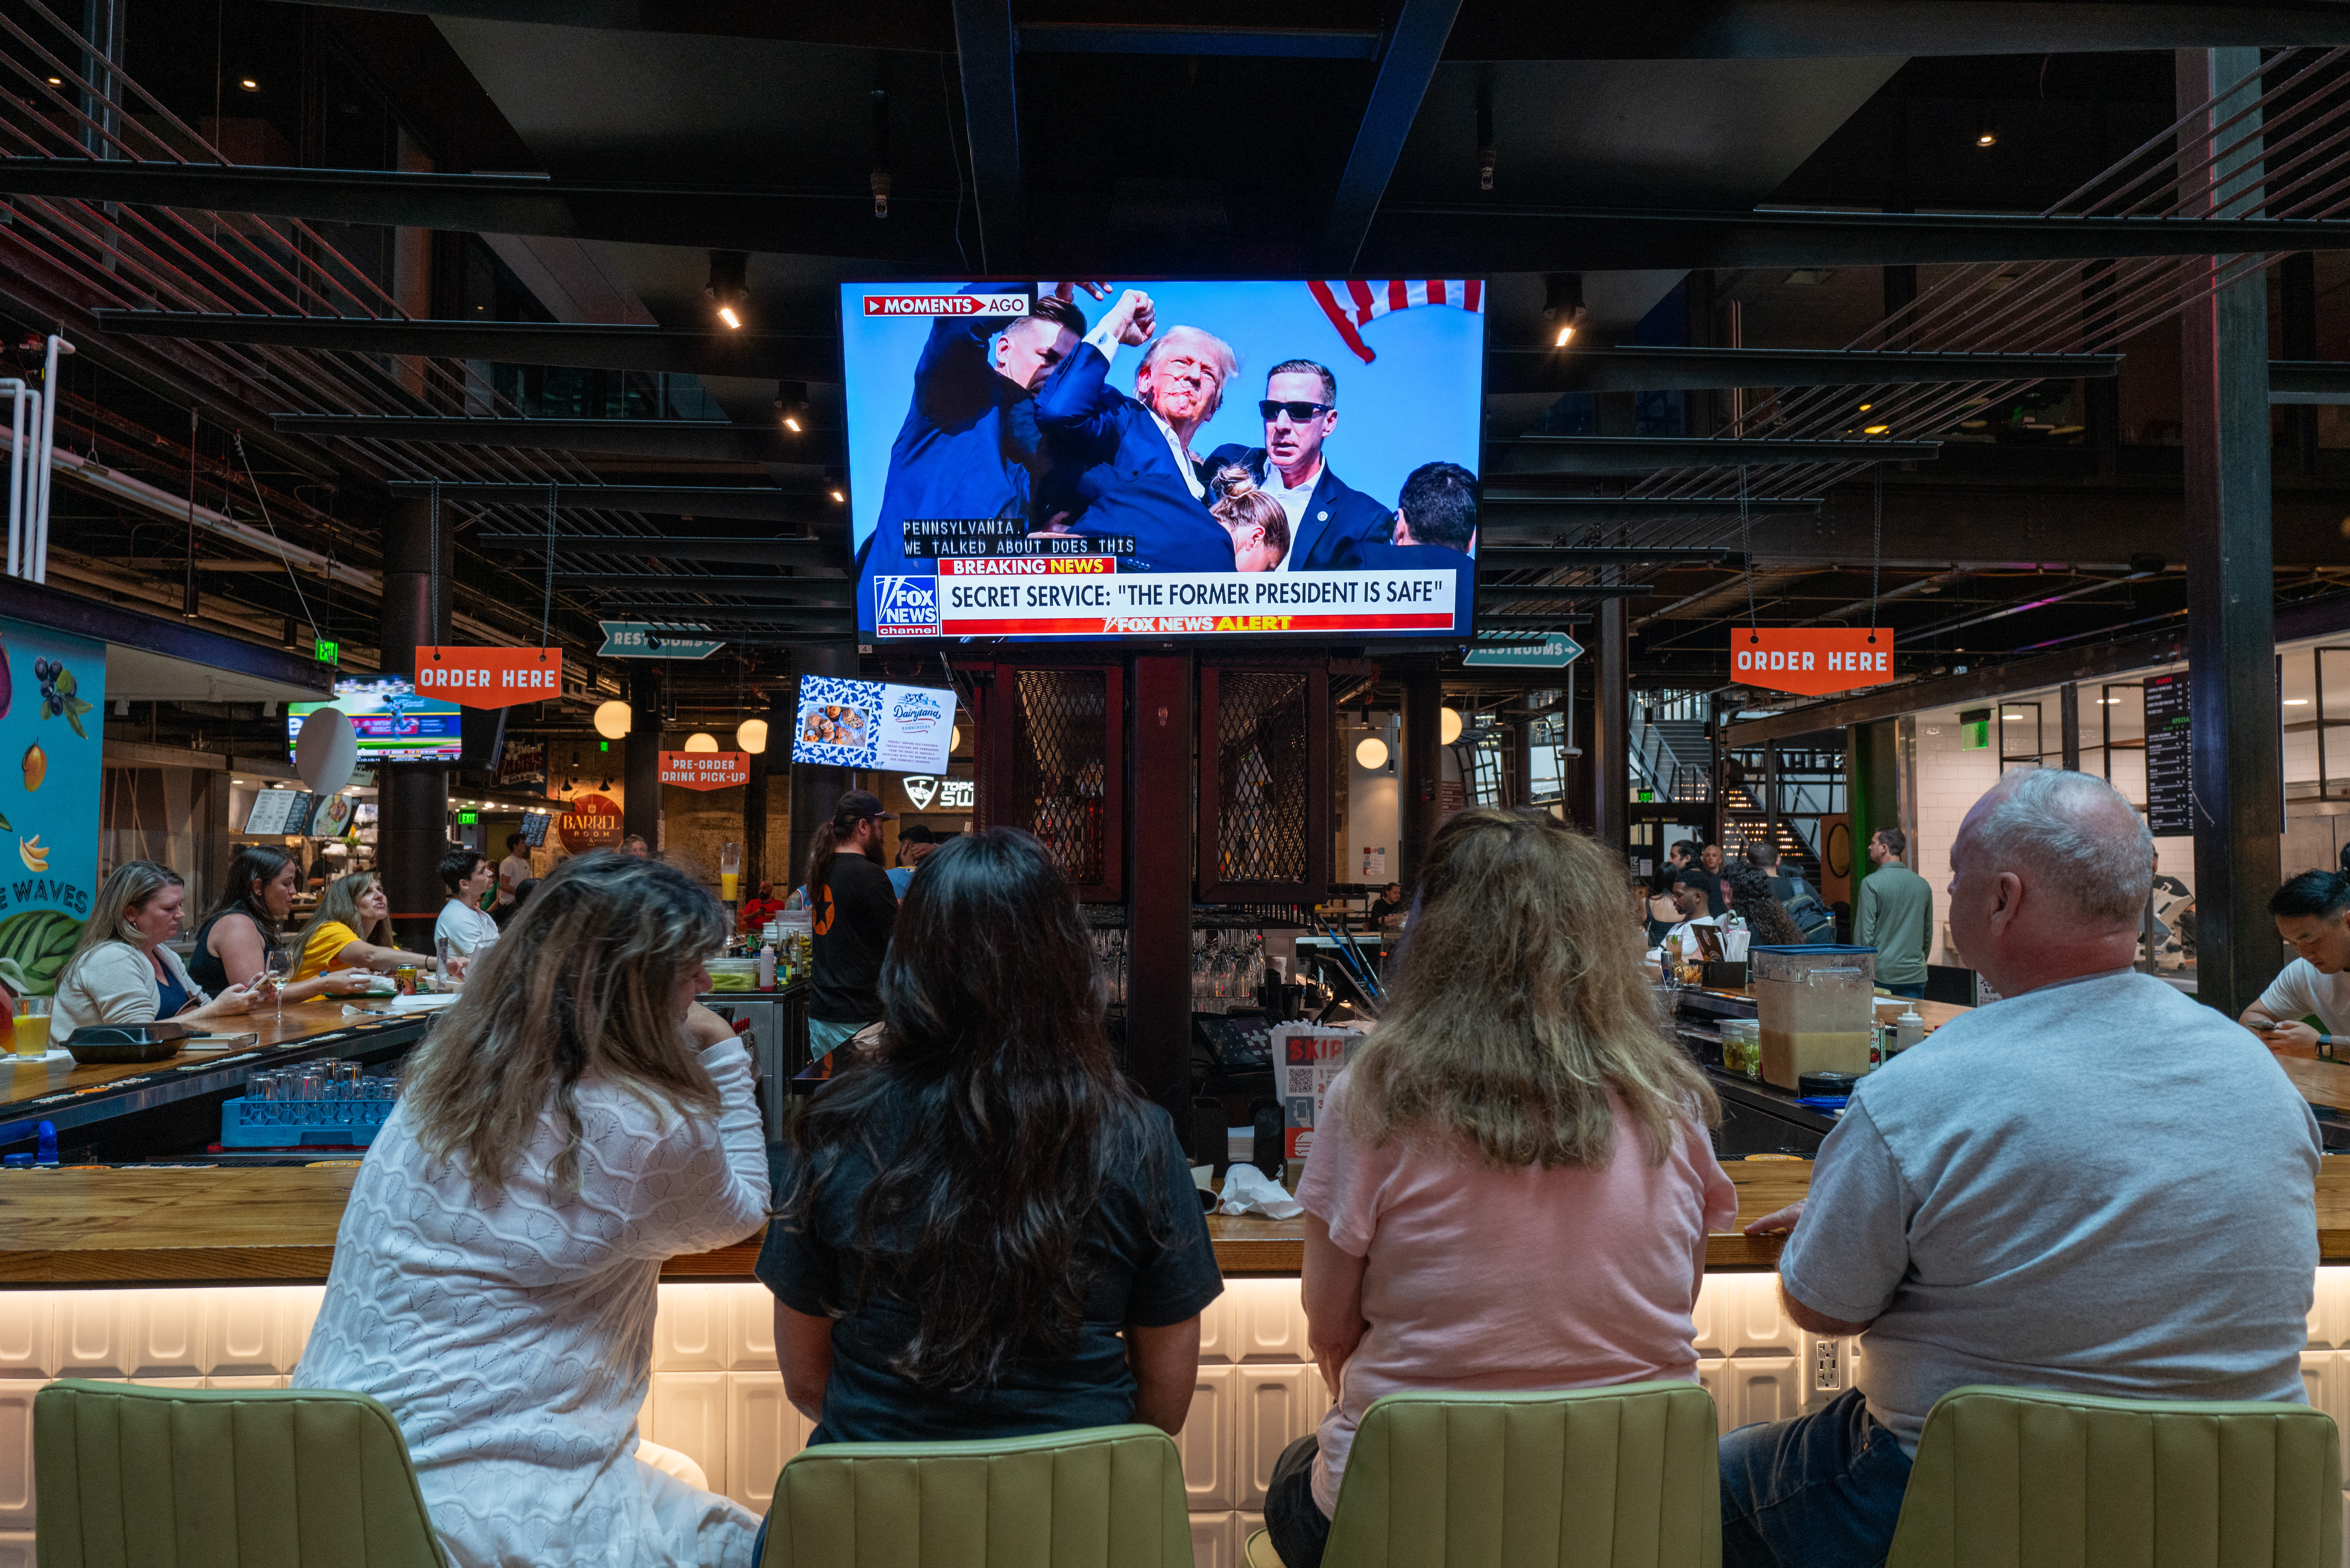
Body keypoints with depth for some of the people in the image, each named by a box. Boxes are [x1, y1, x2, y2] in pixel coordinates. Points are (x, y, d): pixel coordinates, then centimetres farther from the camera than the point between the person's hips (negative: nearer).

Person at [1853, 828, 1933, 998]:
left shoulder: (1871, 883, -10)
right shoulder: (1922, 884, 9)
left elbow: (1865, 932, -12)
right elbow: (1928, 934, 16)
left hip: (1883, 973, -5)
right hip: (1916, 975, 5)